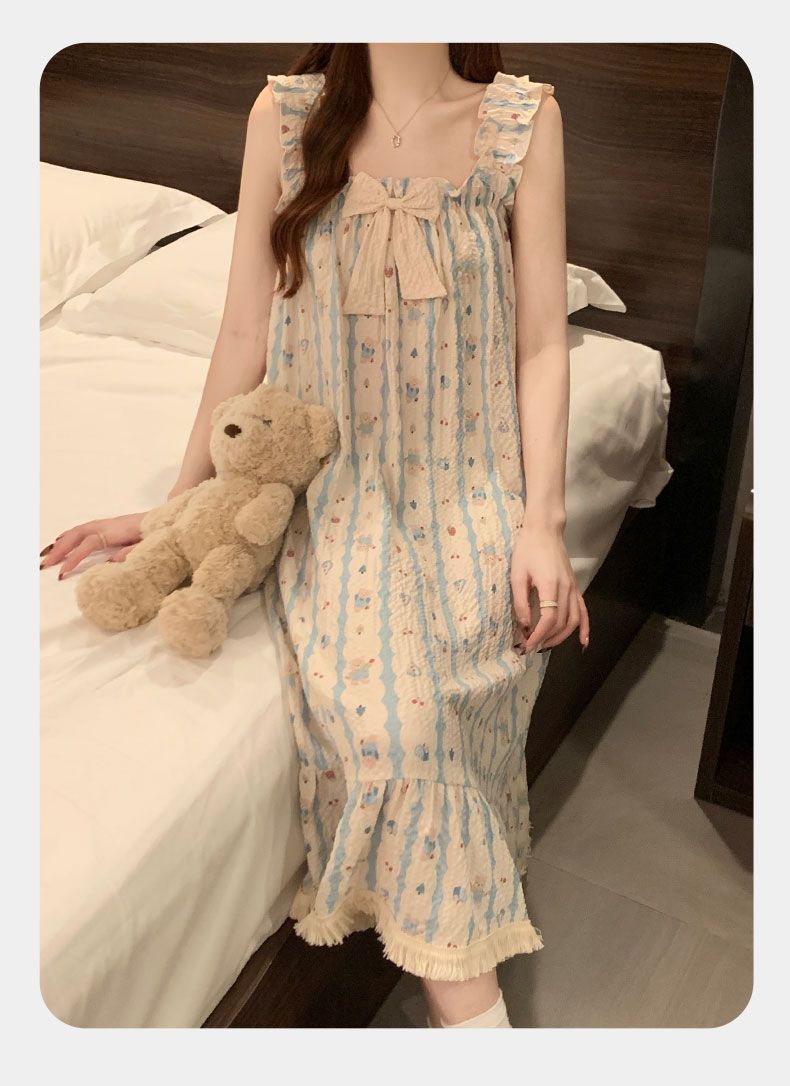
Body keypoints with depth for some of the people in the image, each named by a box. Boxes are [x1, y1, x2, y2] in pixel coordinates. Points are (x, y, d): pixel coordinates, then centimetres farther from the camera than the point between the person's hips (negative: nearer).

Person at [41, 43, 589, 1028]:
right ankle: (466, 994, -7)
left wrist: (541, 523, -9)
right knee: (385, 704, -24)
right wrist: (176, 508, 3)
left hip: (472, 491, 1)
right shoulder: (286, 113, 2)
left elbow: (542, 345, 0)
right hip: (336, 491, 0)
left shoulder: (526, 118, 2)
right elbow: (245, 335, 3)